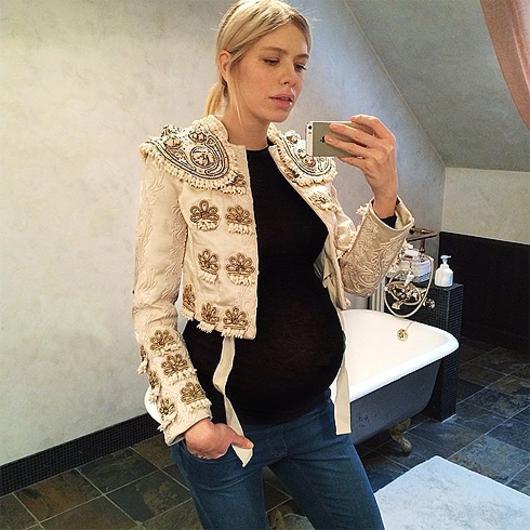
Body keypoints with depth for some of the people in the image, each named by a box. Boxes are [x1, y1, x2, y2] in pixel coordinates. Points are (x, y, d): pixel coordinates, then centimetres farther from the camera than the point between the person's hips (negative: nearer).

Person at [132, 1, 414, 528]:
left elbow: (359, 278, 1)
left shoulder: (307, 161, 1)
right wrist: (190, 418, -18)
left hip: (316, 409, 5)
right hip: (226, 420, -4)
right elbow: (152, 306, -11)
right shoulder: (179, 160, -13)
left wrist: (385, 194, -14)